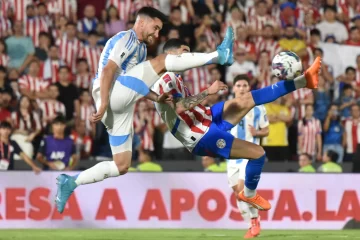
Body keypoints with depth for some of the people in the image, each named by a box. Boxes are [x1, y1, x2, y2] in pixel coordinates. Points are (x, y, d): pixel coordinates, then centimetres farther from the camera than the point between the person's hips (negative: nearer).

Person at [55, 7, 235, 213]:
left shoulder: (141, 48, 28)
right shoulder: (127, 39, -1)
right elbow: (108, 70, -13)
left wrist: (157, 98, 16)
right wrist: (103, 104, -22)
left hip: (121, 107, 10)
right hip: (112, 94, -10)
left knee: (122, 166, 8)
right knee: (161, 61, -18)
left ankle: (70, 183, 9)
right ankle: (219, 55, -23)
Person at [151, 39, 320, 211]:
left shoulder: (173, 77, 12)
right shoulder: (166, 79, -21)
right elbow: (179, 107, -34)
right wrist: (208, 92, -31)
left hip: (208, 119, 11)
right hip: (203, 138, -11)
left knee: (248, 99, 8)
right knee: (258, 153, -10)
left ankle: (304, 80, 12)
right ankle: (249, 195, 13)